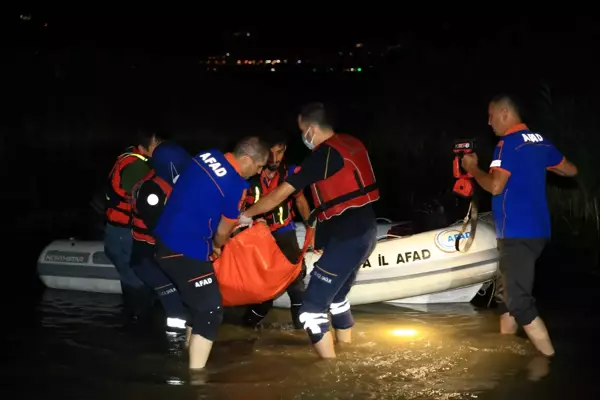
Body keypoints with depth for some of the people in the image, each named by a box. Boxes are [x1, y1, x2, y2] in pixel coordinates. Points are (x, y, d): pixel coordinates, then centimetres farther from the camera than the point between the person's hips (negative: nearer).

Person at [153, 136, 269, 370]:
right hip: (187, 251, -9)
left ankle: (188, 353, 38)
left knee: (197, 303, 25)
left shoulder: (207, 156, 5)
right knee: (210, 313, -2)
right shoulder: (236, 186, -17)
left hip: (164, 240, 9)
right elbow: (223, 231, -4)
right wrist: (216, 246, 18)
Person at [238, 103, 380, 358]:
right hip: (365, 232, 9)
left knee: (312, 308, -5)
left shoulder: (323, 155, -14)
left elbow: (280, 194, -10)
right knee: (337, 297, 25)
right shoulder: (352, 144, 9)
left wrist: (246, 215, 3)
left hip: (346, 238, -9)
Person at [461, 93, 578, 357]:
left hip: (517, 233, -9)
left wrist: (473, 168, -5)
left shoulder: (508, 144, -14)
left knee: (520, 301, -8)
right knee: (510, 293, 18)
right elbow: (570, 170, 22)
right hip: (536, 230, 9)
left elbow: (495, 186, -22)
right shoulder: (540, 141, 11)